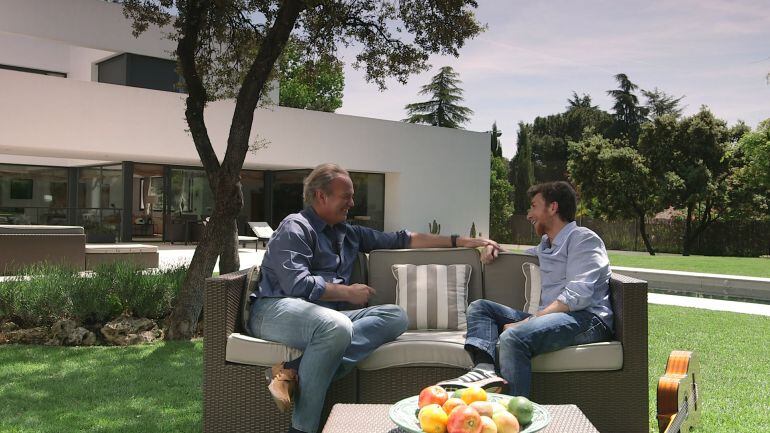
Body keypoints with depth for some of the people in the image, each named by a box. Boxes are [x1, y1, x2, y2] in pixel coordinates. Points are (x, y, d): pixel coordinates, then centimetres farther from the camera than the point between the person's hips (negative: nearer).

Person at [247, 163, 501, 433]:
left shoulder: (347, 233, 24)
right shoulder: (295, 228, 0)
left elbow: (401, 239, 26)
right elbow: (297, 285, -14)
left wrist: (460, 241, 23)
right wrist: (348, 293, -4)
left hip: (327, 316, 8)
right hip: (275, 310, -8)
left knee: (396, 316, -14)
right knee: (336, 325, -38)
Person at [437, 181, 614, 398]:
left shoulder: (582, 238, -1)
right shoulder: (546, 245, 27)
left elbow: (578, 295, -16)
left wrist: (528, 321, -21)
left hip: (587, 318, -9)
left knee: (513, 337, -34)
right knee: (479, 307, 0)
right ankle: (485, 367, -27)